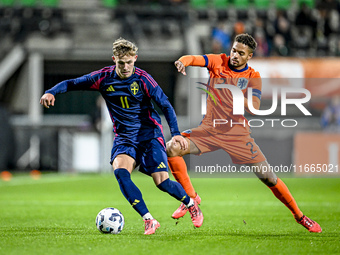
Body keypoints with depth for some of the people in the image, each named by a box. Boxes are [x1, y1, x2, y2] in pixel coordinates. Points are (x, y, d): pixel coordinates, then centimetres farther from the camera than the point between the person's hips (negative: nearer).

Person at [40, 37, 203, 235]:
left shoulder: (142, 78, -11)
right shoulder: (104, 78, -4)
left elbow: (165, 104, -8)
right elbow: (72, 83, 2)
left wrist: (175, 133, -16)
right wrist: (51, 92, -17)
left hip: (149, 134, -3)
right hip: (124, 137, 3)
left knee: (162, 181, -12)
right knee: (120, 172, -26)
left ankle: (191, 204, 20)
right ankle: (149, 220, -23)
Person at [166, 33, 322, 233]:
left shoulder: (253, 77, -4)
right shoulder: (218, 62, 1)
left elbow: (254, 108, -18)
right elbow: (193, 59, -15)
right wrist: (183, 61, -39)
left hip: (237, 134, -2)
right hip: (210, 129, 2)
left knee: (267, 176, -5)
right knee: (172, 147, -21)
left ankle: (299, 216, 14)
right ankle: (191, 197, -4)